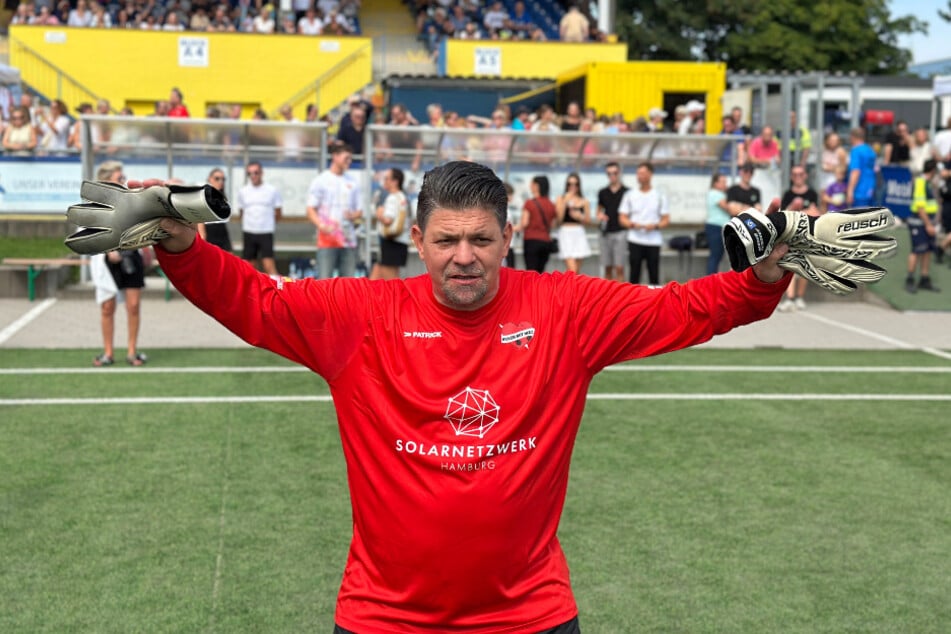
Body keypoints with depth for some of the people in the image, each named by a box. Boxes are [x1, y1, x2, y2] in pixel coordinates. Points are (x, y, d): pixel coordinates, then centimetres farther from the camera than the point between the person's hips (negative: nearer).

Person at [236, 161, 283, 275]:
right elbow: (241, 213, 16)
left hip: (266, 233, -3)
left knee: (269, 266, -13)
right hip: (248, 233, 3)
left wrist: (268, 224, 10)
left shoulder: (272, 190, -1)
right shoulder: (243, 191, 6)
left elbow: (278, 214, 7)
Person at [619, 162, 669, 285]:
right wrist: (633, 224, -14)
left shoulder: (659, 195, 5)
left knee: (654, 275, 1)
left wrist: (655, 226, -16)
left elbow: (666, 219, 4)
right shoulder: (630, 195, 7)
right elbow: (623, 219, 7)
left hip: (653, 241, 0)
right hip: (635, 241, 1)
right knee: (634, 273, 1)